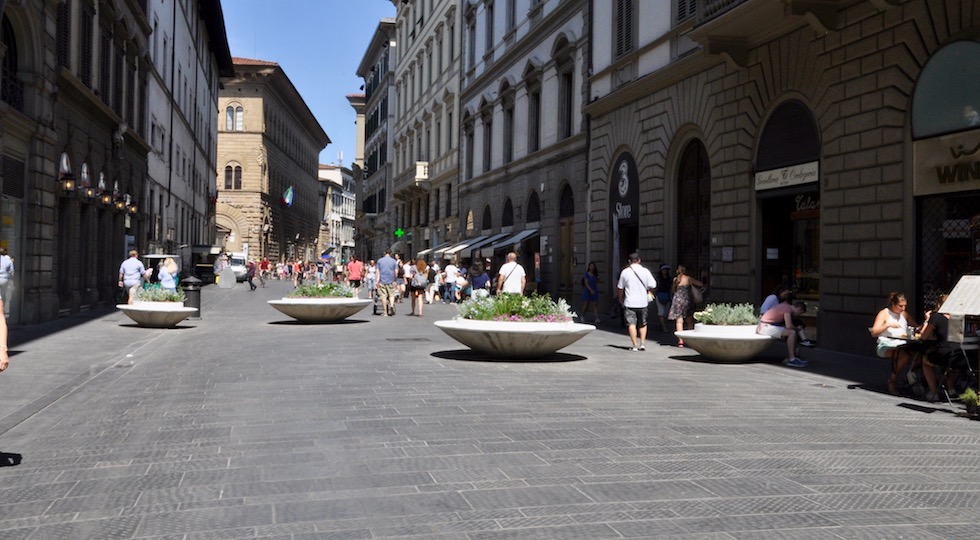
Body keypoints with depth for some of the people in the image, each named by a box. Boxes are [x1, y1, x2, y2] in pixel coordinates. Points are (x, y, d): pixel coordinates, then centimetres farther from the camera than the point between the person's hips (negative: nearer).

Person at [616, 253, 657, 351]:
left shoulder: (625, 272, -2)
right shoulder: (645, 271, -2)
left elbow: (620, 288, 5)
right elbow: (653, 286, -3)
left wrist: (621, 299, 21)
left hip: (629, 303, -2)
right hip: (642, 302, 2)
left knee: (631, 324, 0)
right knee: (642, 324, 16)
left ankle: (635, 345, -5)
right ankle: (642, 343, 11)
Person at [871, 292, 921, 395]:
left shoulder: (904, 314, 20)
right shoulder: (884, 314, 2)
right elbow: (874, 333, -7)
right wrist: (888, 325, -19)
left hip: (902, 346, 5)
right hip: (886, 346, -5)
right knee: (904, 356, -34)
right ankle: (893, 380, -11)